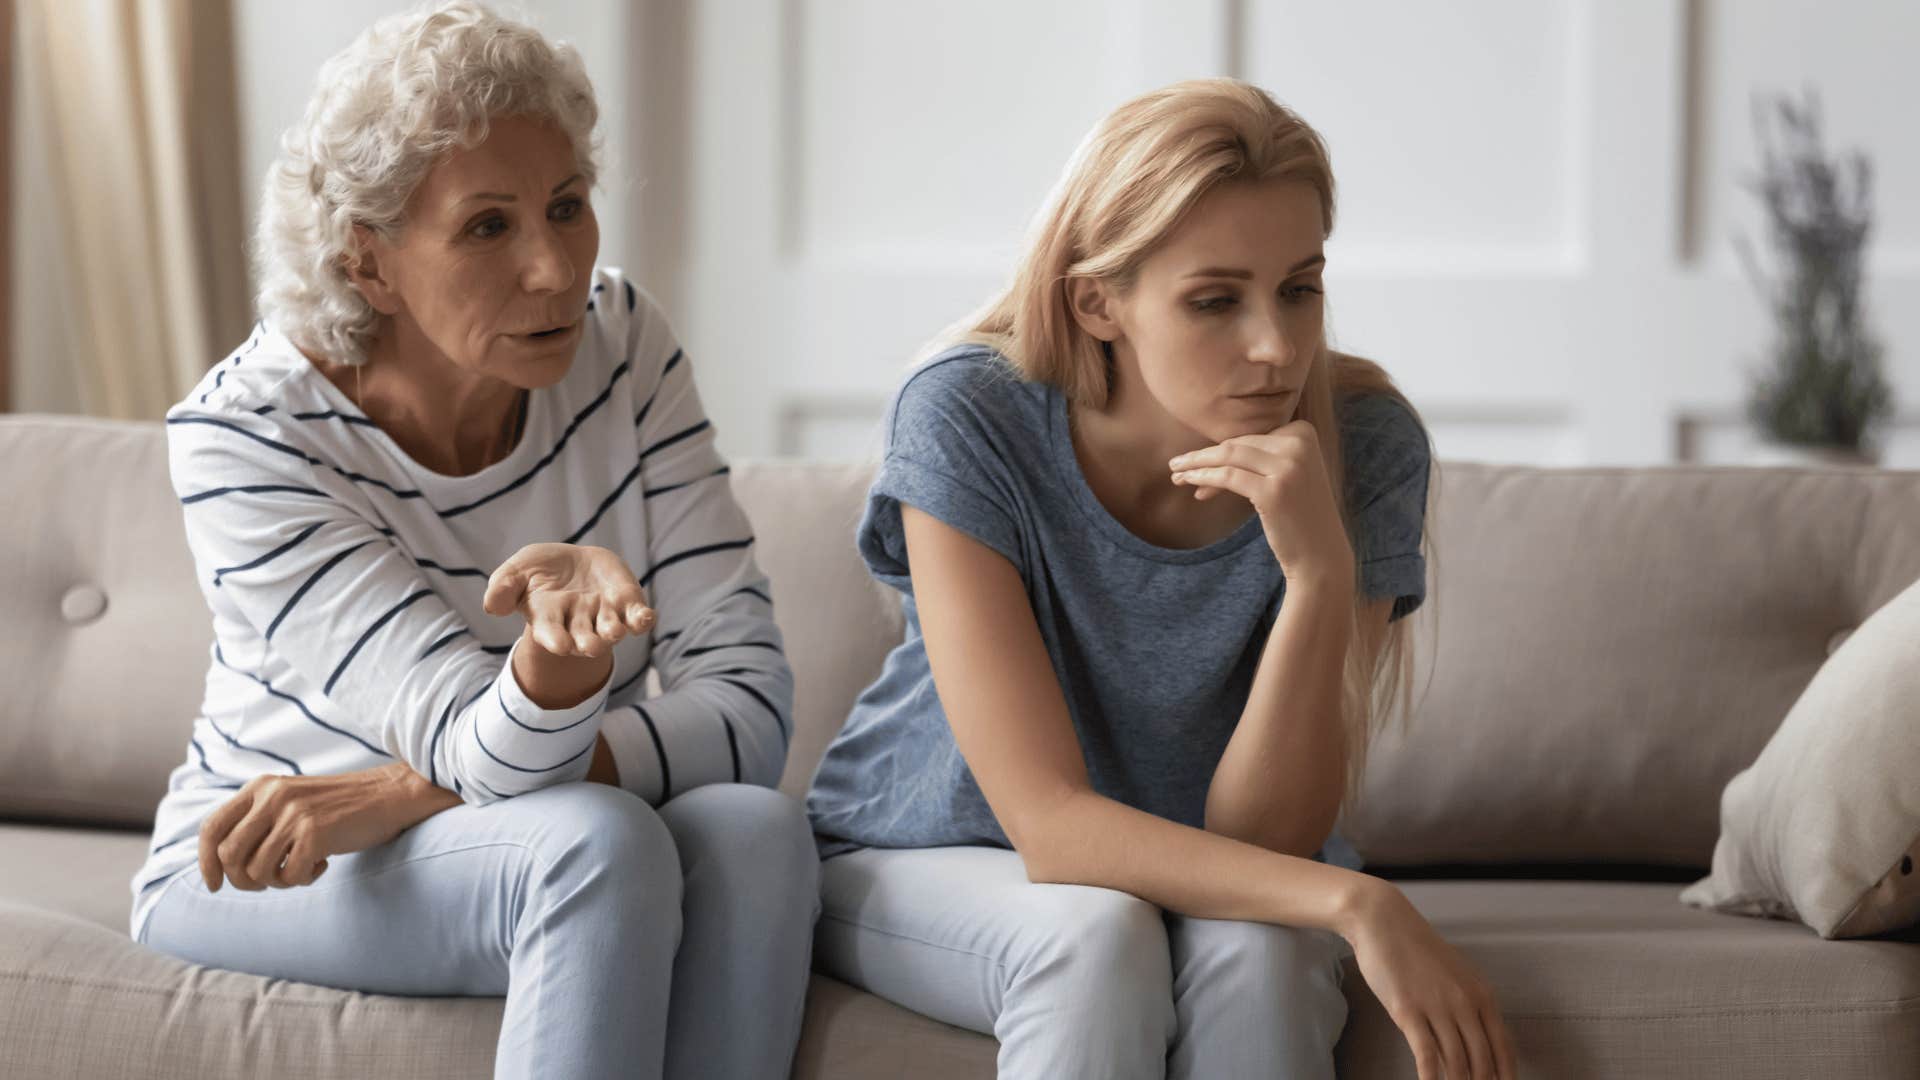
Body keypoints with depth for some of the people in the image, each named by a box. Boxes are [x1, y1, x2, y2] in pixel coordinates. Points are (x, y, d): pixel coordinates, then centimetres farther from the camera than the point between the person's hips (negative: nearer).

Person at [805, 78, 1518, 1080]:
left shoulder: (1362, 445, -19)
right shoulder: (969, 419, -25)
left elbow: (1260, 839, -20)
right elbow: (1050, 824, -29)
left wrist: (1320, 573, -35)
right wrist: (1353, 899, -40)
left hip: (1206, 882, 1)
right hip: (921, 866, -1)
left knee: (1256, 949, -33)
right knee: (1098, 934, -34)